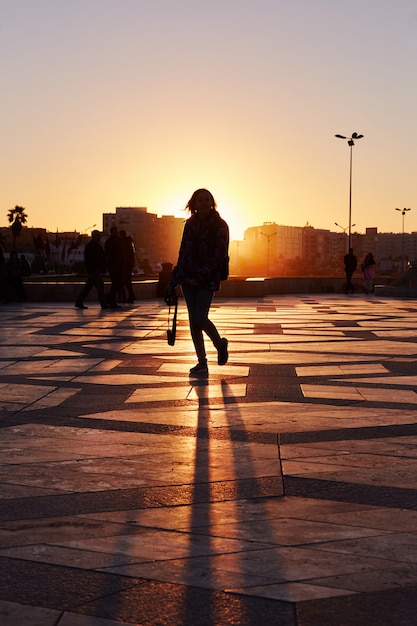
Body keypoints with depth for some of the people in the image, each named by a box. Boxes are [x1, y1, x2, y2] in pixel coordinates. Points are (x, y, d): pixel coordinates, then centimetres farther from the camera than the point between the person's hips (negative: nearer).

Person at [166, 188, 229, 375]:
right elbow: (183, 252, 13)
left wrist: (201, 276, -18)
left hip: (208, 279, -5)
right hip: (189, 277, 5)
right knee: (193, 320, 3)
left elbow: (219, 255, -11)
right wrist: (174, 280, 10)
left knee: (200, 318, -13)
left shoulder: (219, 225, -4)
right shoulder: (190, 224, 10)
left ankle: (220, 344, 17)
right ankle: (202, 363, 12)